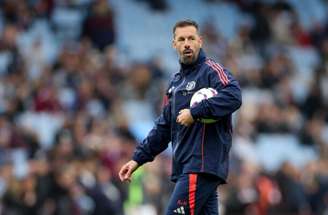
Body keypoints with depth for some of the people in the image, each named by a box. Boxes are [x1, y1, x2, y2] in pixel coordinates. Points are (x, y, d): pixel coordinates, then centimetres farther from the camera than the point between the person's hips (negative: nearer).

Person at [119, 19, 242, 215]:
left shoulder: (211, 70, -3)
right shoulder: (176, 83, 23)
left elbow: (233, 97, -22)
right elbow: (163, 127, 28)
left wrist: (195, 113, -22)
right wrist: (138, 159, 23)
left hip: (202, 165, -8)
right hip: (184, 168, 8)